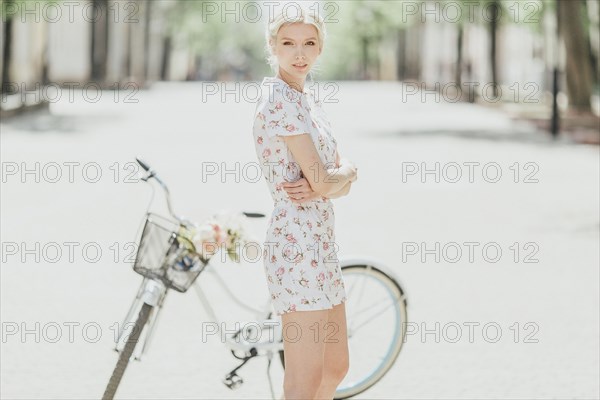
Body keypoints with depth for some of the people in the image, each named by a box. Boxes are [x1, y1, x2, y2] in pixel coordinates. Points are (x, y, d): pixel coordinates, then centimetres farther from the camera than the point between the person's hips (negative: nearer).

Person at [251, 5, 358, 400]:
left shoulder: (309, 100, 14)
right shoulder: (281, 98, -14)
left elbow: (344, 184, 10)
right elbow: (323, 182, -18)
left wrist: (320, 186, -11)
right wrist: (347, 171, 2)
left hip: (321, 244, 10)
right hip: (297, 245, -10)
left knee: (337, 368, 19)